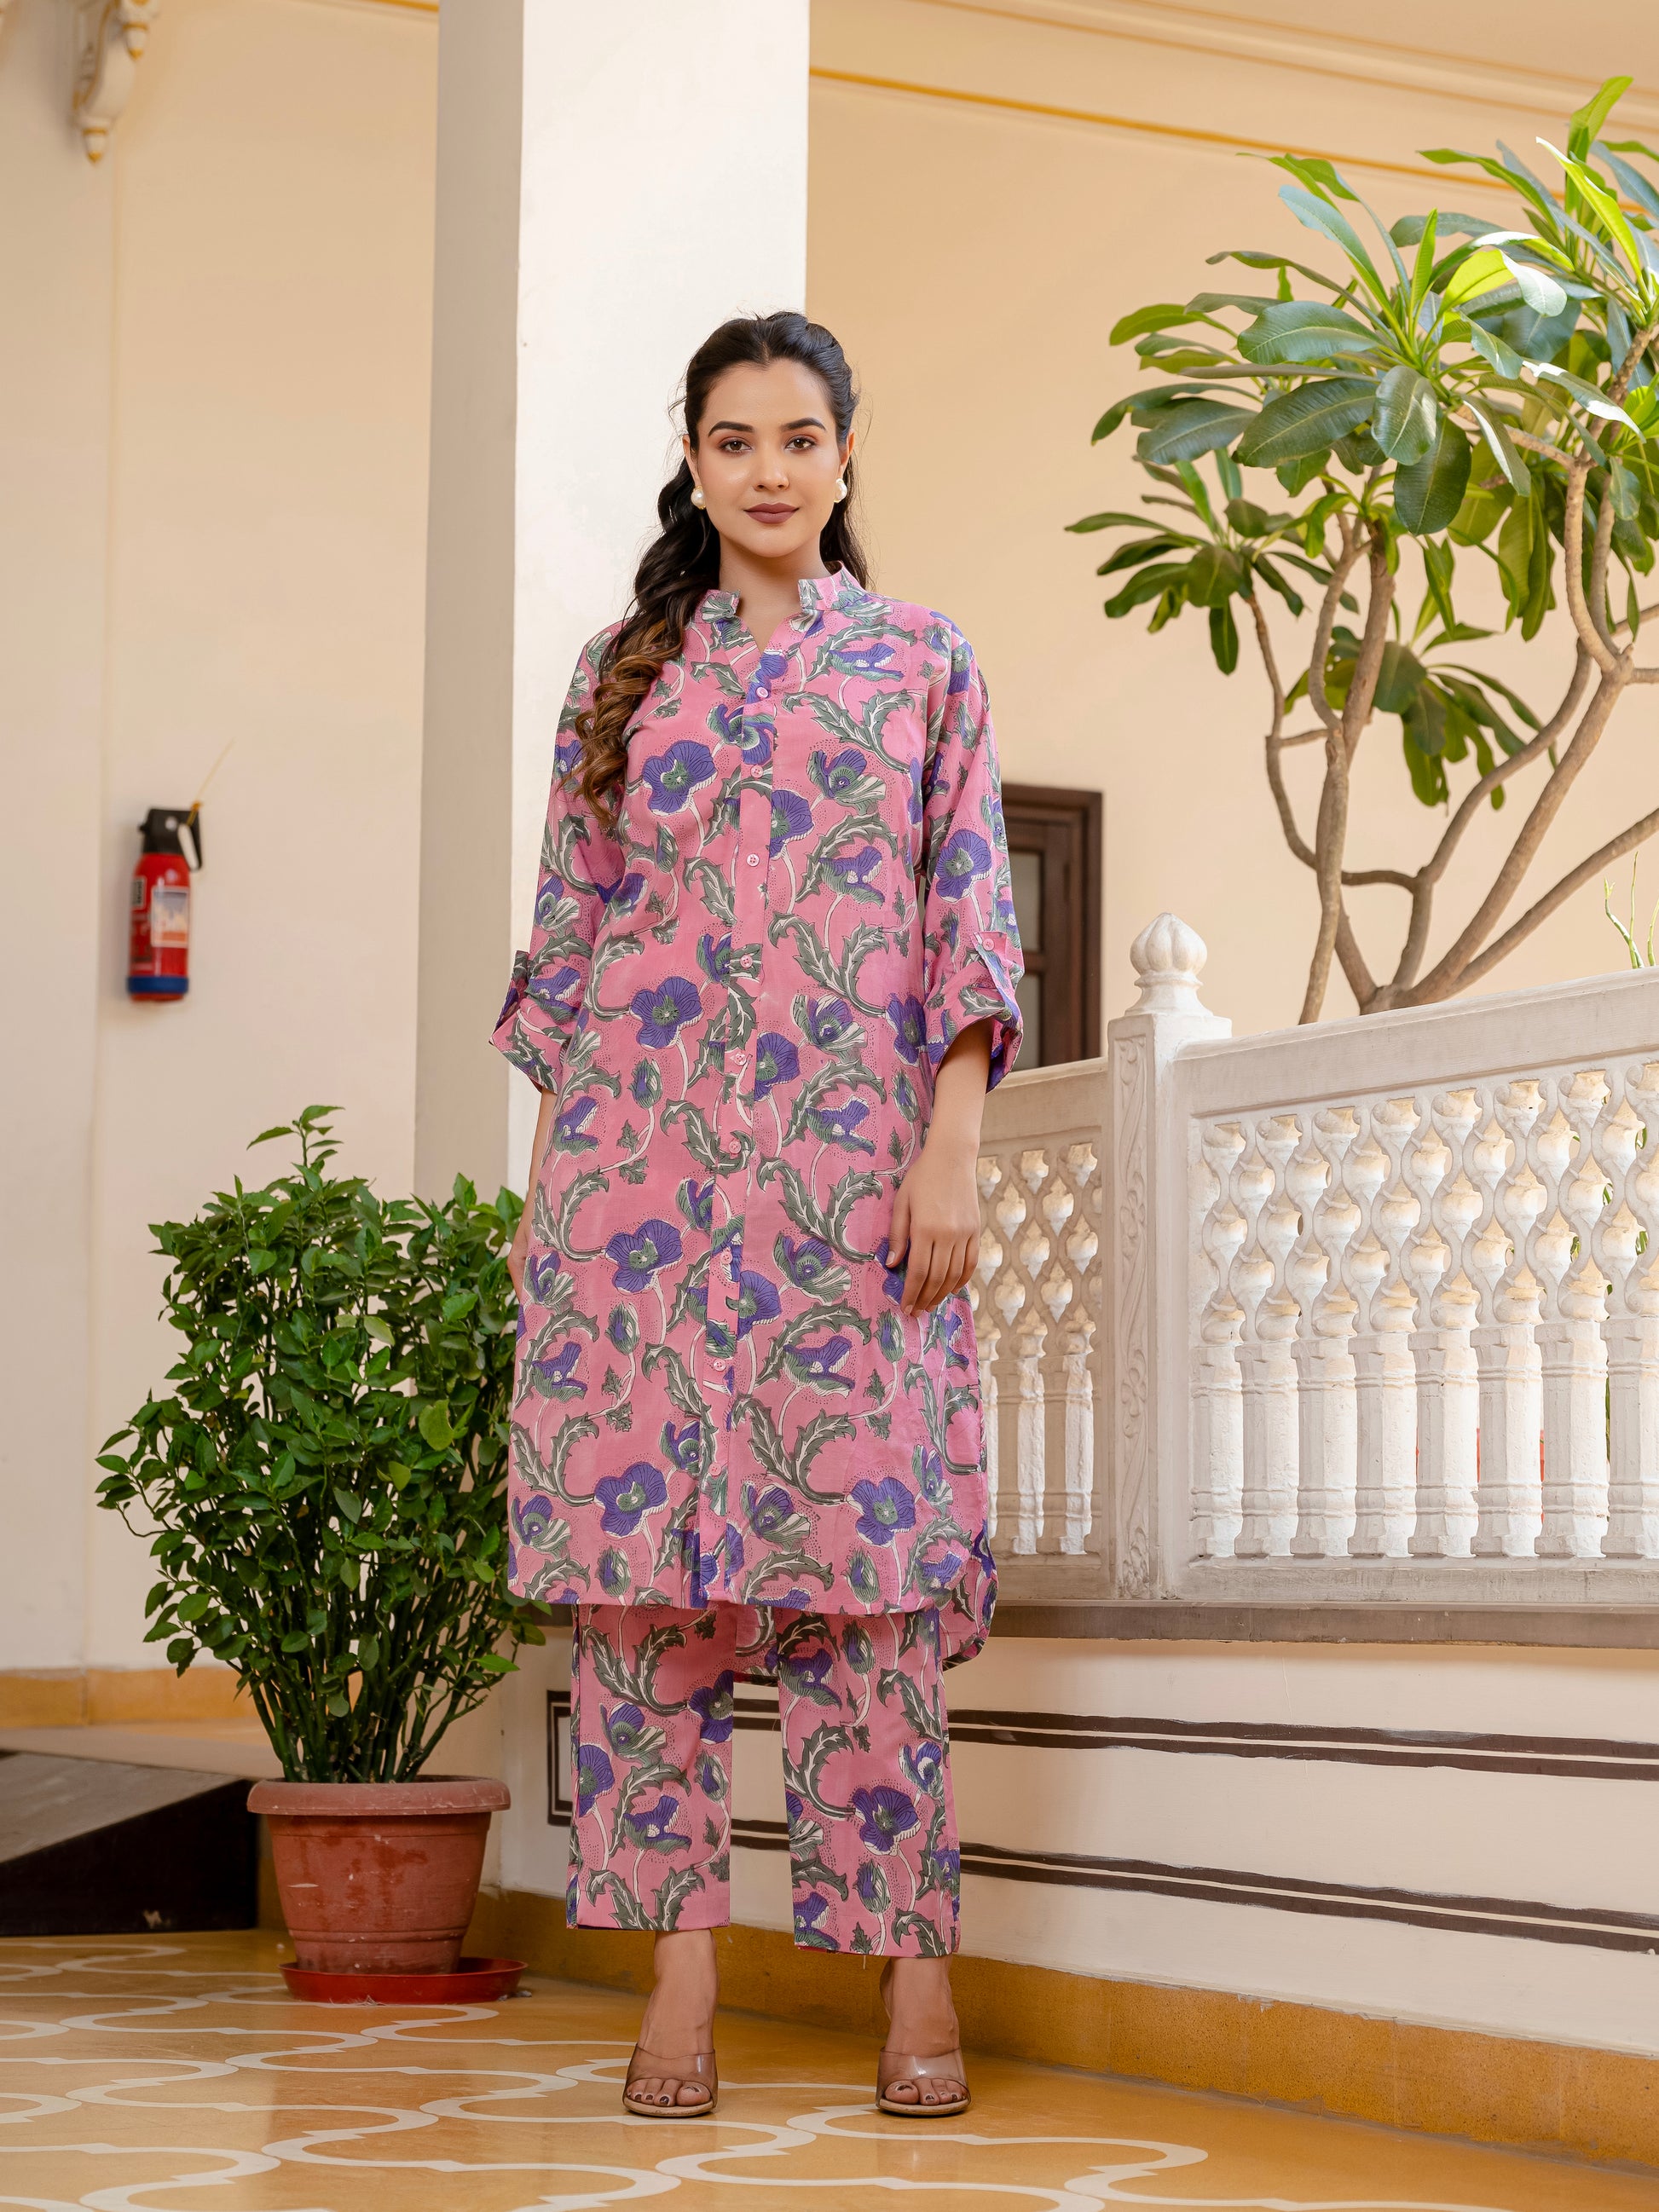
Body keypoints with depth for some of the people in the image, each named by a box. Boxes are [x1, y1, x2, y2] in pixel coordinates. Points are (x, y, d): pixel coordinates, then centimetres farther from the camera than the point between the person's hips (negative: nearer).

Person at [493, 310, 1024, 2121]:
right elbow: (565, 936, 12)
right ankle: (680, 1966, 3)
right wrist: (549, 1177, 6)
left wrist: (952, 1149, -7)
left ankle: (915, 1963, 2)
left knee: (866, 1526, -5)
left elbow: (972, 920, 4)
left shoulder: (922, 664, 10)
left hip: (849, 1155, -1)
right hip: (643, 1150, 2)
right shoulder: (620, 675, 14)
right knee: (641, 1520, -3)